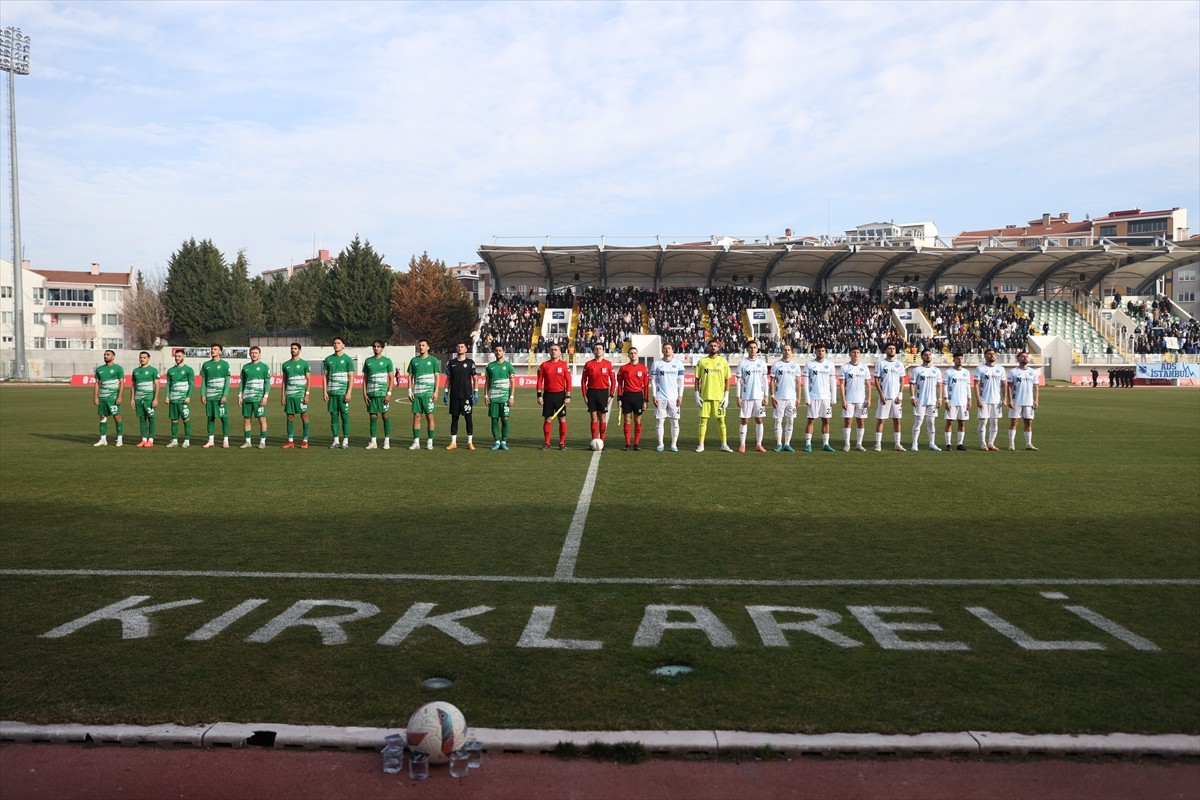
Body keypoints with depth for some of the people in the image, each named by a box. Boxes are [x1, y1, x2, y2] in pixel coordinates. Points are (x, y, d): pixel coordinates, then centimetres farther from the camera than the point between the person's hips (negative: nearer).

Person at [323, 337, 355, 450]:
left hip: (343, 393, -3)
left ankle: (345, 441, 4)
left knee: (344, 416, -1)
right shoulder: (328, 359, 11)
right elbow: (326, 376, 12)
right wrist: (325, 392, 3)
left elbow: (351, 377, -3)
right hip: (332, 393, 3)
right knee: (333, 416, 5)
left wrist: (349, 393, -12)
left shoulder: (347, 359, 1)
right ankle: (335, 441, 11)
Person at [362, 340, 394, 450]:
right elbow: (365, 378, 13)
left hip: (383, 393, -3)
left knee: (385, 415, -1)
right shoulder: (368, 361, 12)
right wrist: (364, 393, 4)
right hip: (371, 393, 3)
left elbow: (391, 378, 1)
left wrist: (389, 393, -8)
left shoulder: (387, 361, 2)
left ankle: (387, 441, 4)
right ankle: (373, 442, 8)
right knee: (373, 417, 5)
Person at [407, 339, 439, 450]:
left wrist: (436, 392, -7)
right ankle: (416, 442, 8)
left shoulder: (433, 360, 2)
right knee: (416, 417, 2)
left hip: (429, 393, -3)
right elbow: (410, 376, 13)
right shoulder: (414, 360, 10)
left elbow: (437, 376, 1)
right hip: (417, 393, 3)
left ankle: (430, 442, 5)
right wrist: (409, 390, 4)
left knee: (429, 417, 0)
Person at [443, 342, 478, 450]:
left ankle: (470, 442, 6)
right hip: (454, 395, 2)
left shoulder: (470, 362, 2)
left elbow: (474, 378, 2)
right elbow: (448, 379, 12)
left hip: (467, 395, -2)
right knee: (454, 418, 5)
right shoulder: (451, 363, 9)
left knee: (468, 417, 0)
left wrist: (476, 392, -7)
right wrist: (446, 392, 6)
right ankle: (453, 442, 10)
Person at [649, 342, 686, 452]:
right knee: (660, 420, 1)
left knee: (675, 421, 0)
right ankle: (660, 444, 10)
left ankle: (674, 444, 7)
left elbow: (681, 381, 6)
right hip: (660, 397, 0)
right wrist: (654, 396, -1)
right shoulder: (657, 364, 5)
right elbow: (653, 380, 6)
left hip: (674, 397, 0)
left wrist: (680, 396, -2)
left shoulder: (678, 364, 6)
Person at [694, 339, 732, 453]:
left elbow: (727, 379, 5)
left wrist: (726, 396, -2)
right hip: (705, 395, 0)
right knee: (703, 420, 1)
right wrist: (697, 395, -2)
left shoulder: (723, 361, 5)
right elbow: (697, 379, 6)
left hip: (719, 396, 0)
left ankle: (724, 445, 10)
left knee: (721, 420, 3)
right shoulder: (702, 361, 4)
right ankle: (701, 445, 7)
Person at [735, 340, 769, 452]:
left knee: (759, 420, 4)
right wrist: (738, 397, -5)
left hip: (759, 396, 2)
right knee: (744, 421, 1)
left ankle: (759, 444, 11)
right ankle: (742, 444, 7)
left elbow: (765, 380, 7)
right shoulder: (742, 363, 1)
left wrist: (766, 396, 0)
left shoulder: (762, 362, 6)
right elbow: (738, 381, 1)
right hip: (746, 396, -2)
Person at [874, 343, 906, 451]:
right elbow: (876, 380, -2)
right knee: (880, 419, -1)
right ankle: (878, 443, 3)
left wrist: (900, 395, -3)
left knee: (897, 420, 5)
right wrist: (881, 394, -11)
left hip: (896, 397, 3)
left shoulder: (899, 364, 8)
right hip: (884, 396, -3)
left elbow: (902, 380, 8)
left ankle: (897, 443, 11)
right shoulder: (880, 363, -1)